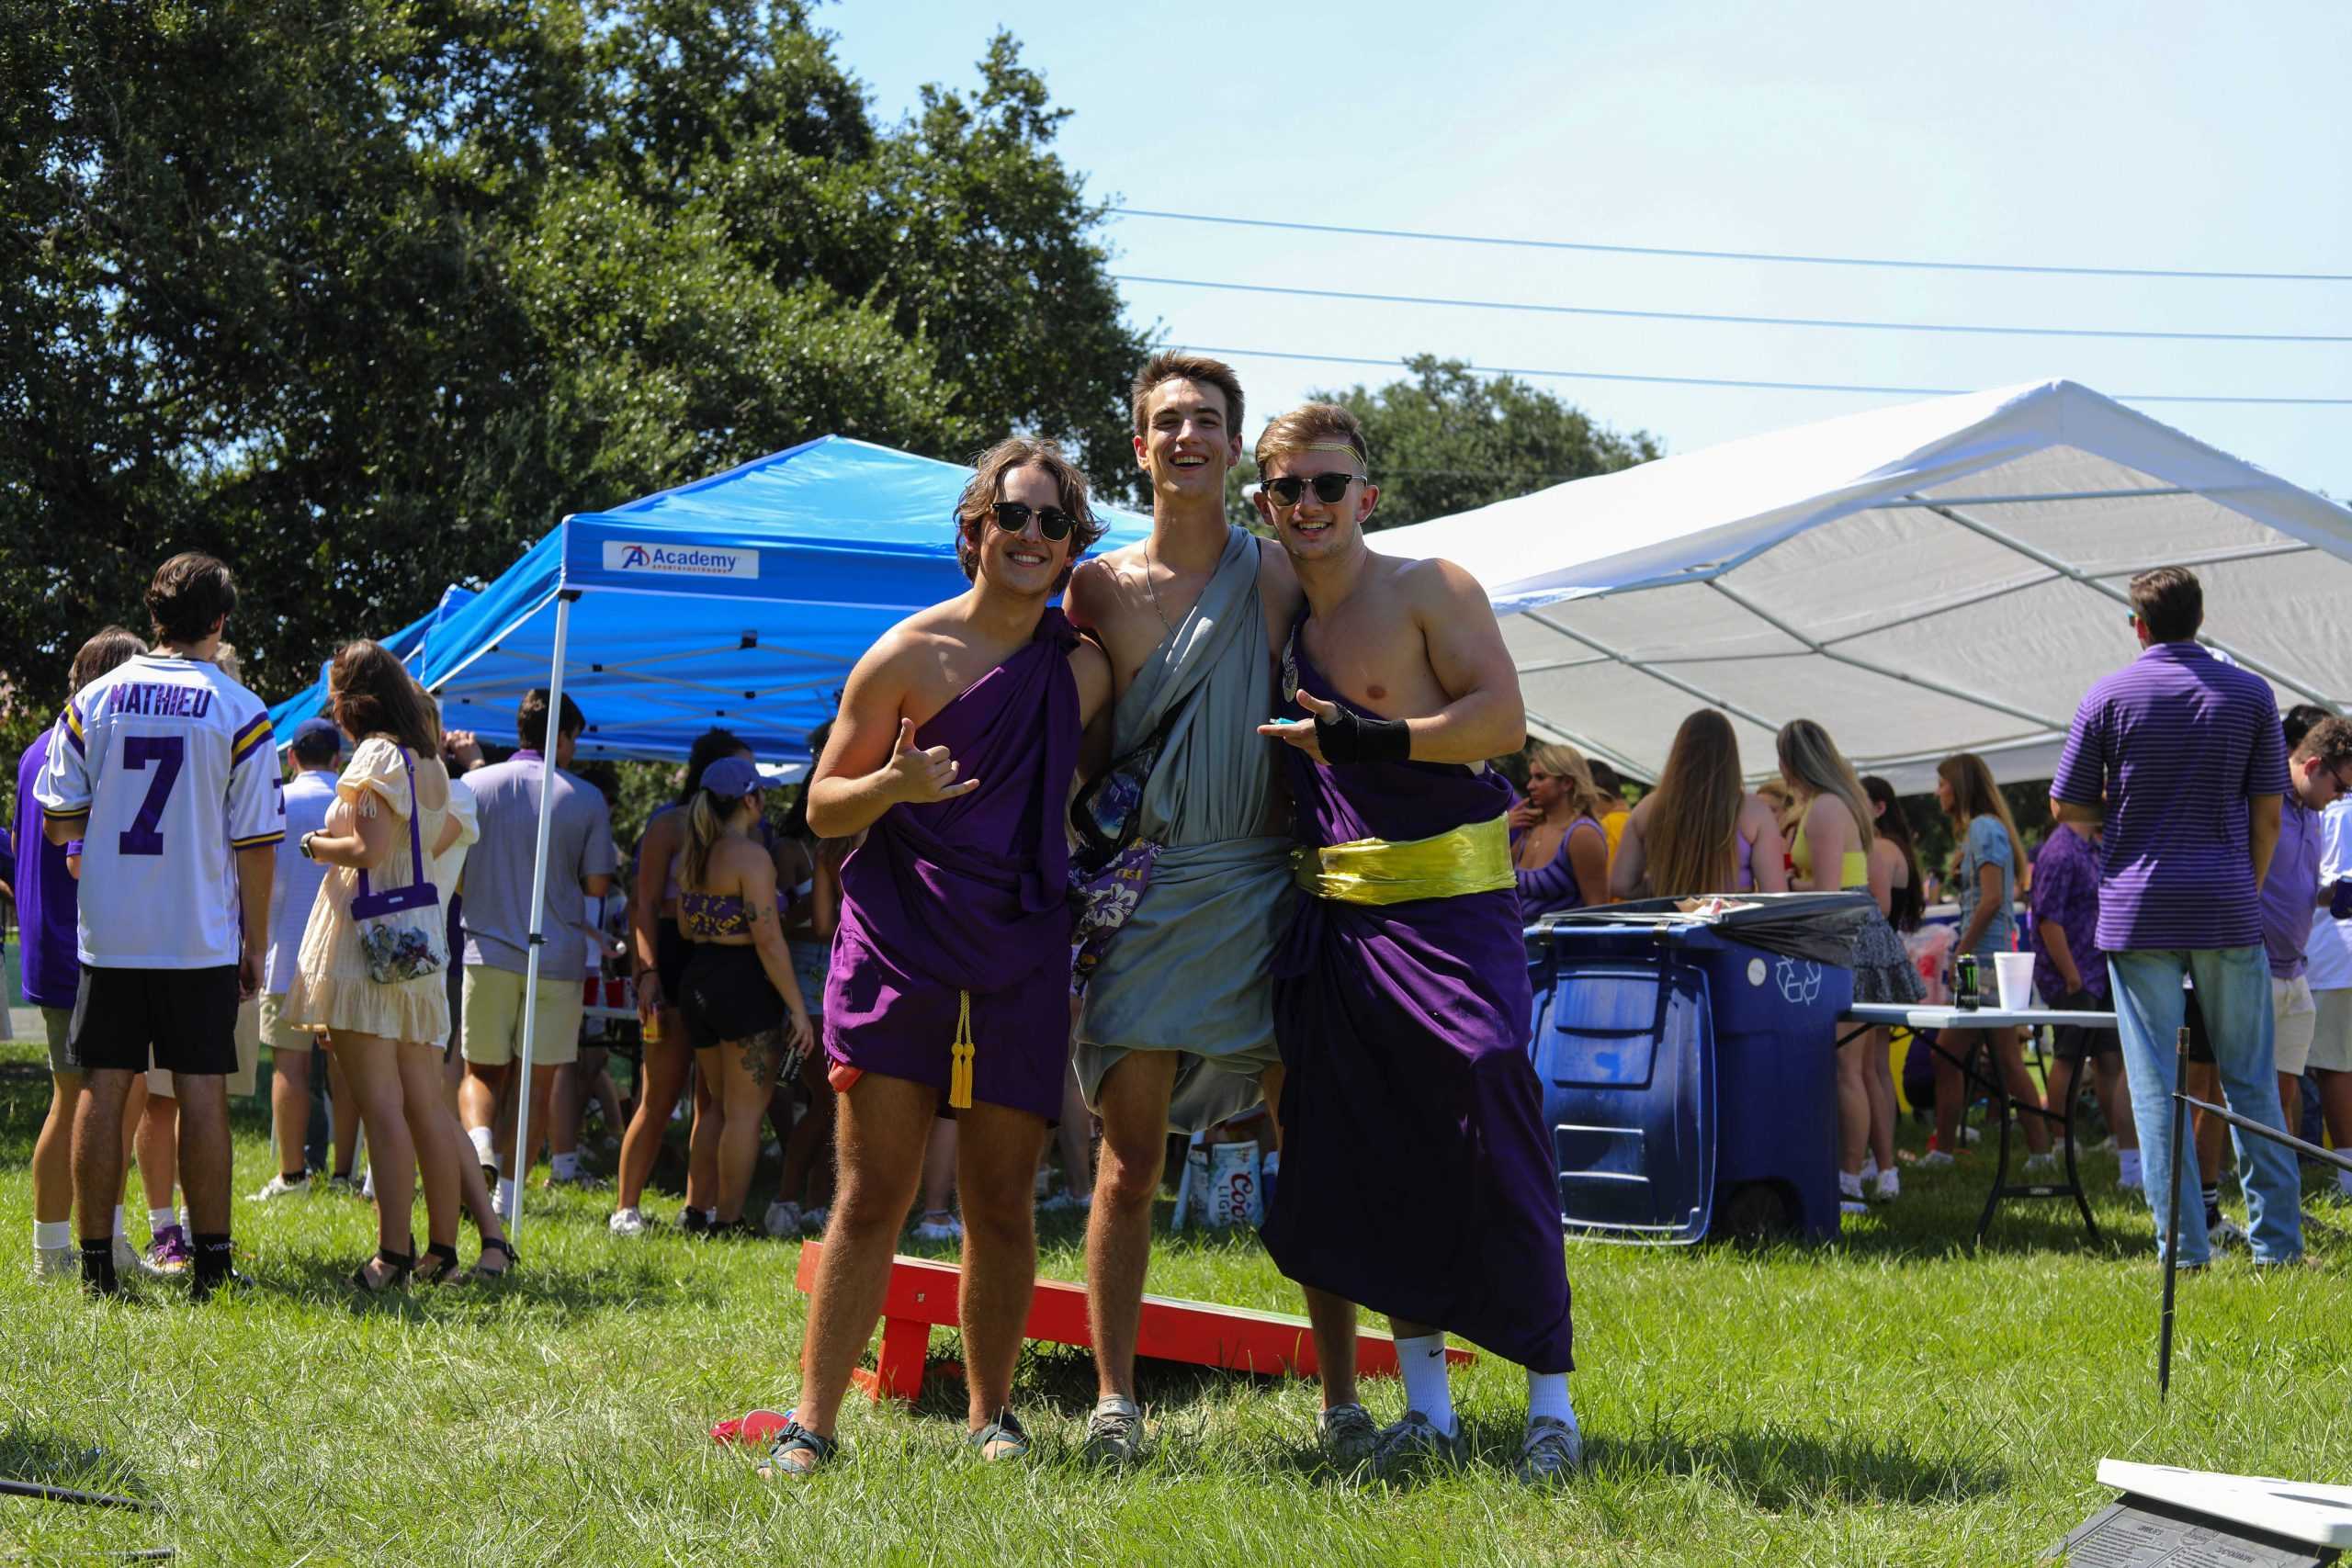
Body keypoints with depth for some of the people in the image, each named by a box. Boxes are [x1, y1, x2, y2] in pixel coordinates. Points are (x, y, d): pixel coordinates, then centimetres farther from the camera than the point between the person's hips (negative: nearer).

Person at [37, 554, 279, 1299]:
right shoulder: (239, 712, -5)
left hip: (107, 932, 2)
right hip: (200, 936, -2)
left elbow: (56, 822, 4)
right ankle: (211, 1260, 2)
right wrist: (256, 944, 4)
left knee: (103, 1088, 5)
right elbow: (254, 843, -5)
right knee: (202, 1089, 2)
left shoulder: (93, 700, 2)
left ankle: (96, 1261, 6)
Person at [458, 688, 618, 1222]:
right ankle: (508, 1188, 2)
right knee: (536, 1081, 7)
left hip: (487, 952, 1)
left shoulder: (474, 786, 1)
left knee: (482, 1072, 12)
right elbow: (597, 884, -1)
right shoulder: (586, 799, -2)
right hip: (557, 957, -1)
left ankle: (479, 1139, -17)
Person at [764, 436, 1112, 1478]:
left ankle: (990, 1414, 18)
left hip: (1021, 958, 3)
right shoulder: (910, 655, -3)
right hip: (900, 947, -3)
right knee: (872, 1195, -7)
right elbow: (822, 808, -1)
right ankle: (812, 1422, -4)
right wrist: (893, 785, -20)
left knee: (1001, 1206, 6)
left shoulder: (1083, 668, 8)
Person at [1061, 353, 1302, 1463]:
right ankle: (1113, 1397, 1)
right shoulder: (1098, 589, 6)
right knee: (1130, 1161, -3)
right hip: (1144, 893, 0)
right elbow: (1071, 745, 11)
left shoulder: (1280, 578, 5)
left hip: (1265, 888, 0)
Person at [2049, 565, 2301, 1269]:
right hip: (2229, 910, 1)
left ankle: (2184, 1245, -2)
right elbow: (2268, 815, 3)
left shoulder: (2110, 696, -1)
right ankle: (2277, 1240, 8)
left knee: (2157, 1084, 1)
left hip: (2138, 911, -1)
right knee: (2250, 1080, 8)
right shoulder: (2250, 695, 2)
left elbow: (2065, 804, 2)